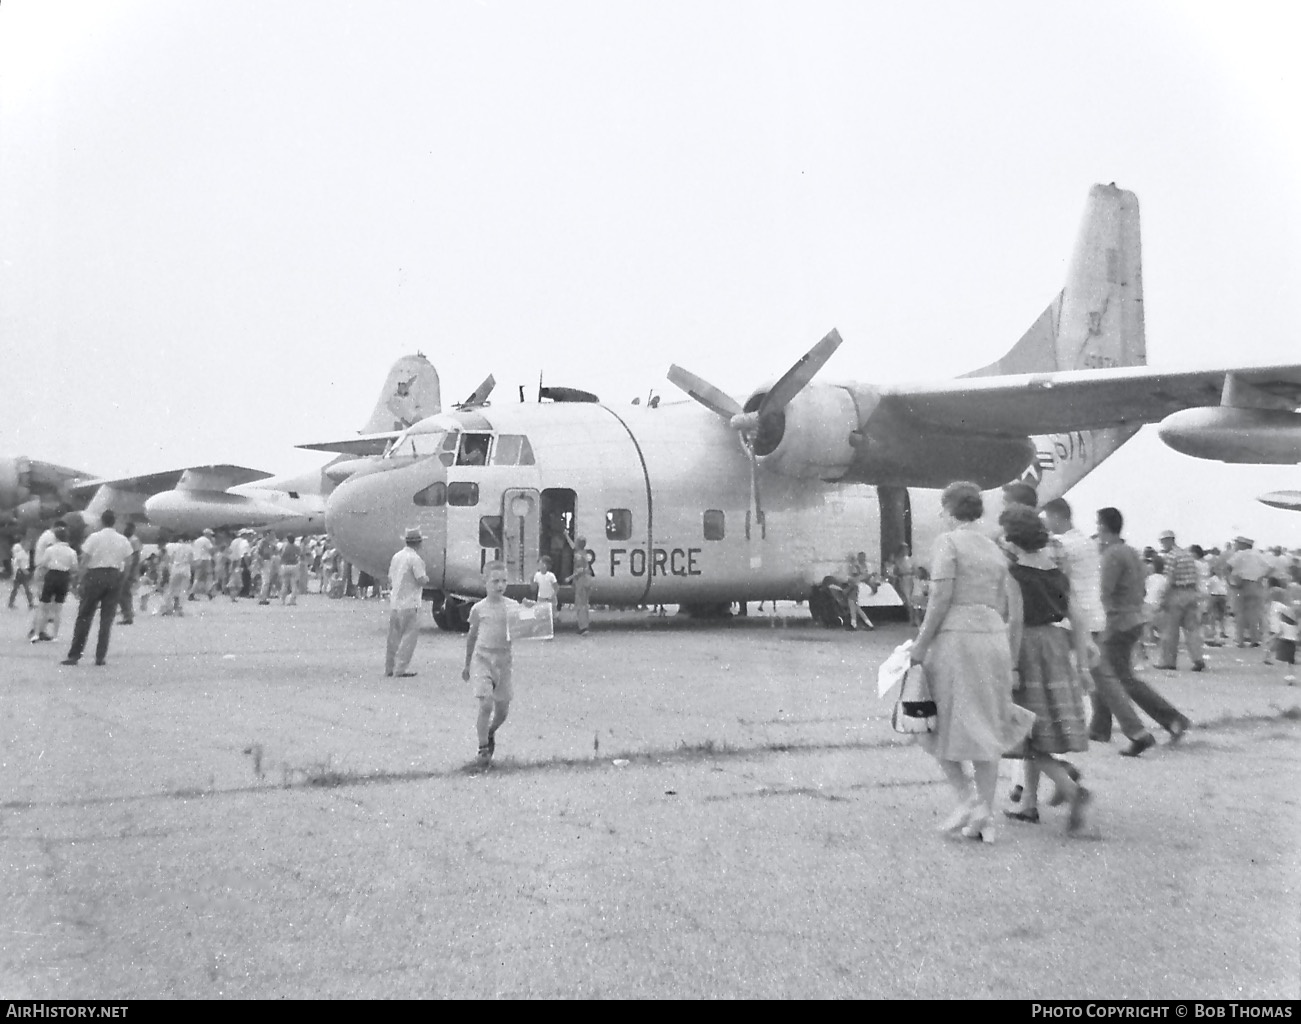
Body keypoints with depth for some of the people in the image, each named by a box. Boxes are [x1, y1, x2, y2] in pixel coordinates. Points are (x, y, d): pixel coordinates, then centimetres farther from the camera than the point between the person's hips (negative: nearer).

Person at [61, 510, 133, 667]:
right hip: (115, 577, 2)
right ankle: (101, 656, 6)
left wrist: (82, 580, 0)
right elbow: (127, 564, 2)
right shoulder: (123, 541, 4)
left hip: (95, 576, -2)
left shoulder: (94, 537, -5)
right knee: (107, 618, 6)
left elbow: (84, 561, -7)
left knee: (84, 616, 4)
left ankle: (74, 655, 5)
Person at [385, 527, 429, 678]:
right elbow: (421, 581, -16)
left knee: (393, 636, 13)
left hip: (394, 603, 8)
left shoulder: (396, 556, 11)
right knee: (409, 636, -2)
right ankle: (399, 669, -4)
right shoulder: (415, 559, -13)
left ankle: (389, 668, 19)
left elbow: (390, 579, 16)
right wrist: (426, 577, 5)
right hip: (409, 604, -8)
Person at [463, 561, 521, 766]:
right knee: (486, 705, -13)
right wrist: (467, 665, 15)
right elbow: (472, 637, 10)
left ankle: (490, 733, 39)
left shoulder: (514, 607, 2)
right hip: (482, 658, -2)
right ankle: (483, 749, 0)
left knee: (503, 709, 8)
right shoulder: (479, 609, -1)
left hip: (504, 659, 3)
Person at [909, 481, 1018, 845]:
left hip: (955, 638, -6)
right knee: (985, 729, 10)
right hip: (994, 638, 6)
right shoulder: (995, 549, 14)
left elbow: (940, 600, -15)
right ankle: (985, 817, 10)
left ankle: (966, 798, -6)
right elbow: (1006, 607, 12)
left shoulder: (947, 543, -6)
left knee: (940, 722, 6)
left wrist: (920, 645, -10)